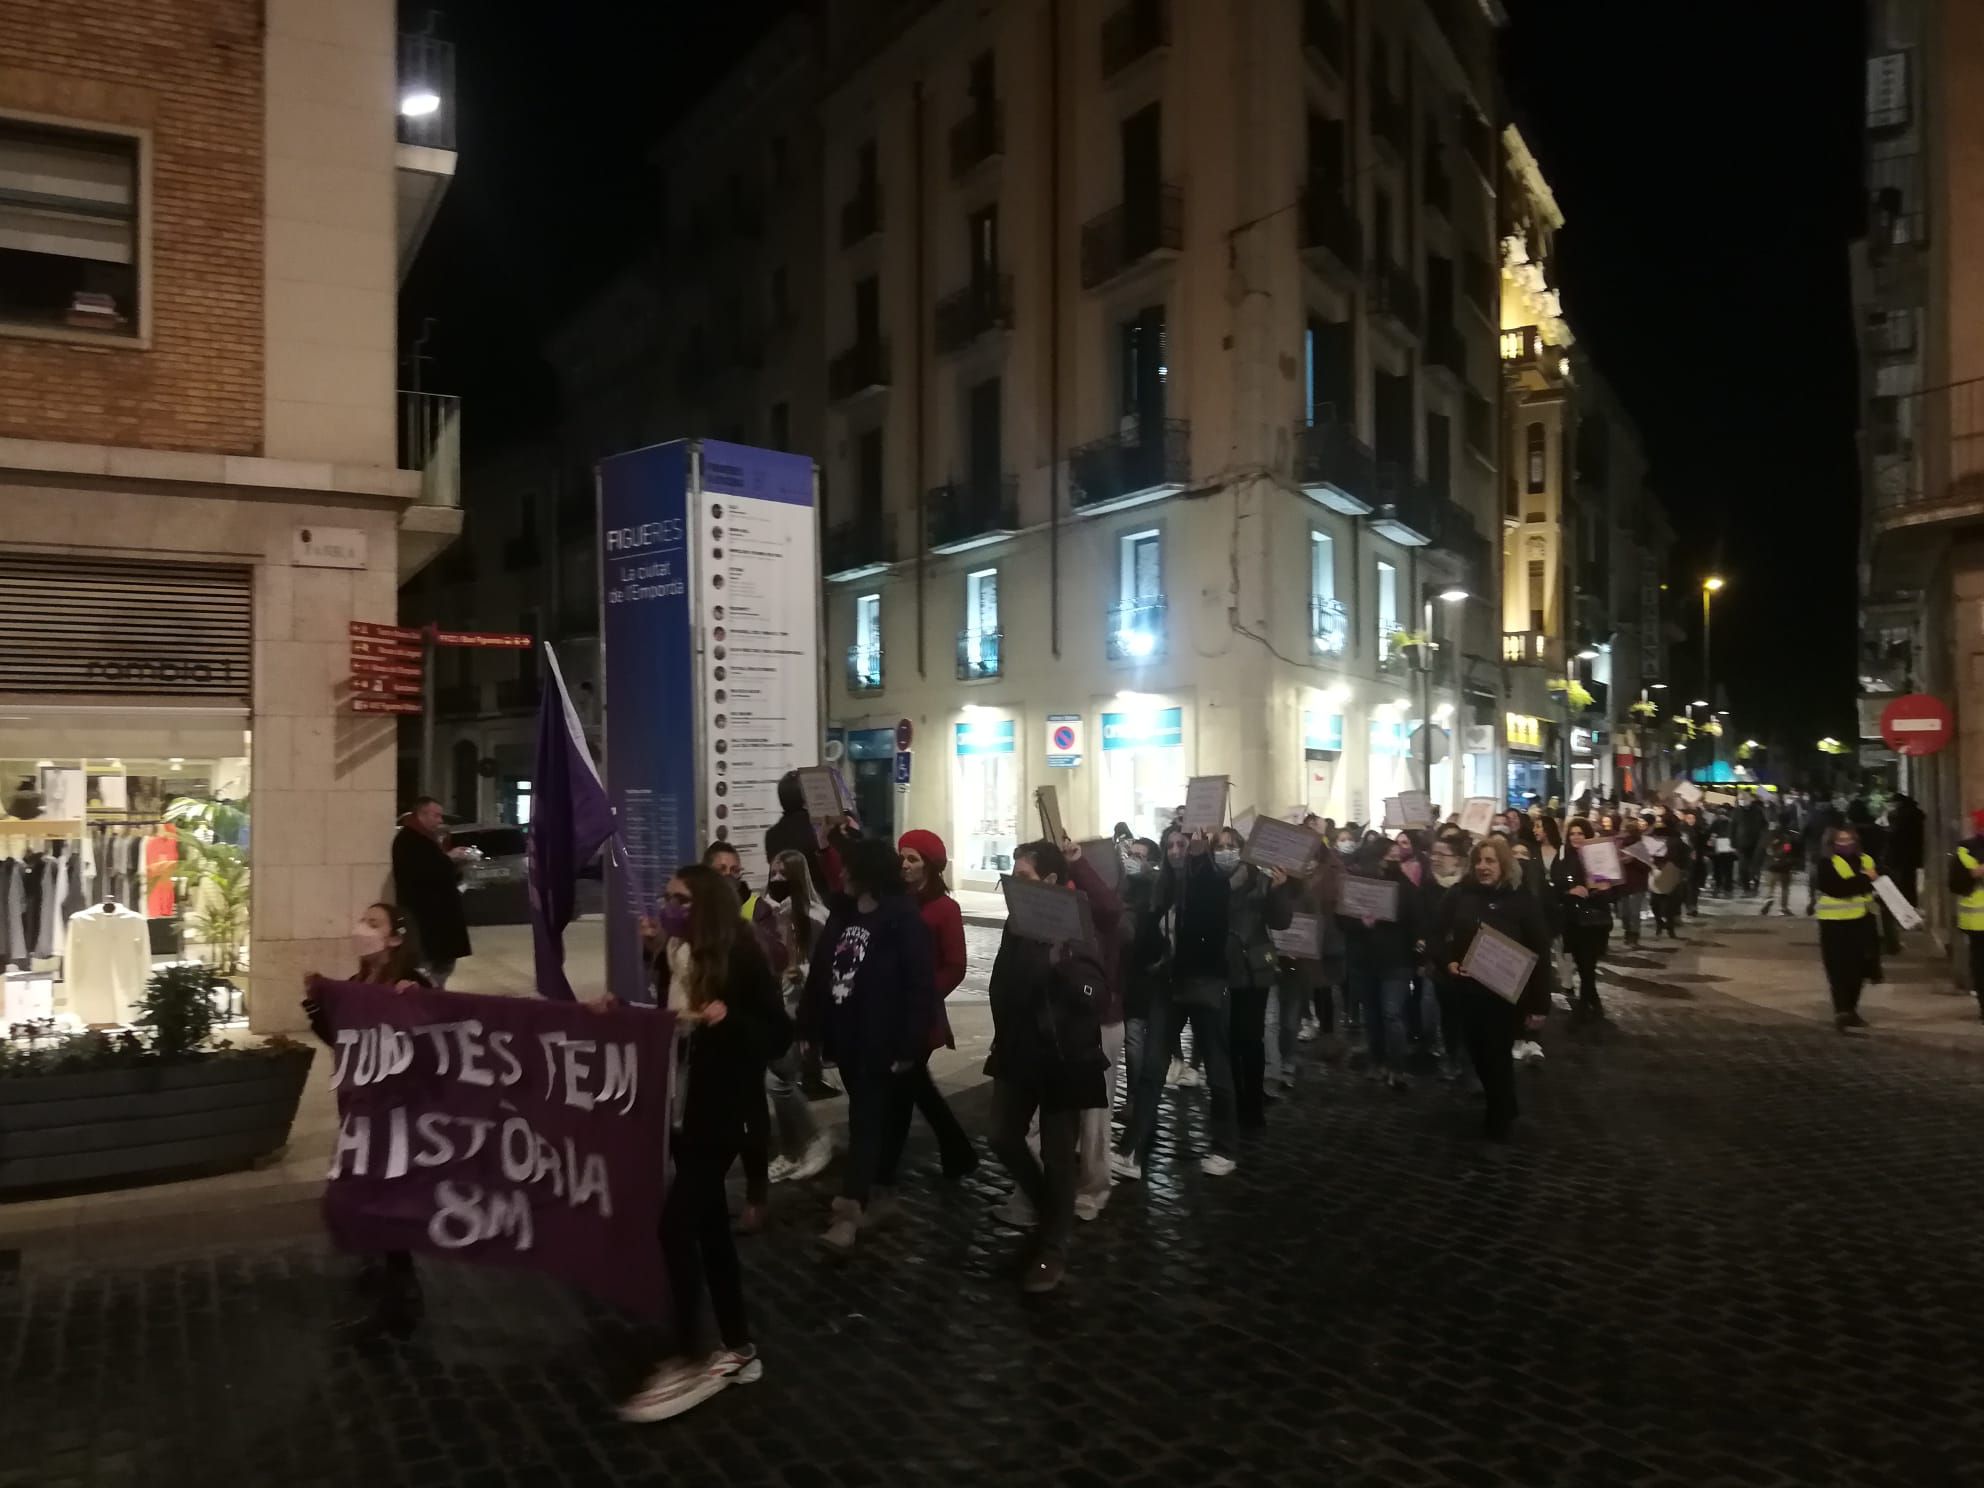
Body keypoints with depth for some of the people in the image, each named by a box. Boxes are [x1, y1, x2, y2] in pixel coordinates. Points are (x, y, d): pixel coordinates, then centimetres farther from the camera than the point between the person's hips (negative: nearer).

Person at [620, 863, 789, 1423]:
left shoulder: (741, 957, -15)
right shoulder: (674, 955, 4)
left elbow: (779, 1033, -12)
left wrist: (729, 1018, -27)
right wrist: (623, 1011, 2)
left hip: (721, 1112, -7)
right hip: (682, 1109, 7)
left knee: (676, 1225, -10)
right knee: (708, 1225, 14)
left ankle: (688, 1362, 3)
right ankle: (737, 1349, 27)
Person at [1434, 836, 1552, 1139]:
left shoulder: (1522, 900, -11)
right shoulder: (1460, 895, -3)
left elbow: (1540, 952, -9)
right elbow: (1440, 933, 7)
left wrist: (1540, 1002, -10)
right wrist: (1448, 961, -12)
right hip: (1468, 989, 4)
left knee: (1498, 1055, 4)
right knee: (1478, 1052, 15)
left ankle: (1500, 1118, 24)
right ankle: (1502, 1106, 39)